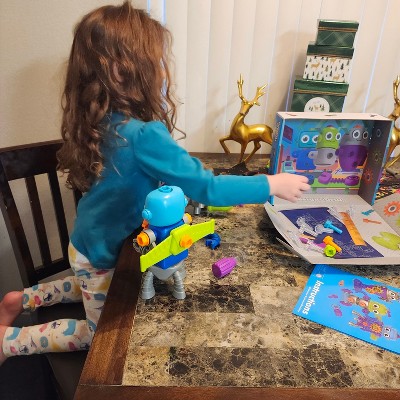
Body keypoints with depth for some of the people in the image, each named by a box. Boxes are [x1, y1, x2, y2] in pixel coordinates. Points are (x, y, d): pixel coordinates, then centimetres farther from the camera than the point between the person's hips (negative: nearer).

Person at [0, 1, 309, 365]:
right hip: (101, 252, -8)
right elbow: (204, 187, -31)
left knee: (95, 291, 38)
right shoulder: (142, 135, -35)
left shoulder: (108, 120, -8)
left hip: (93, 241, 8)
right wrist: (272, 184, -21)